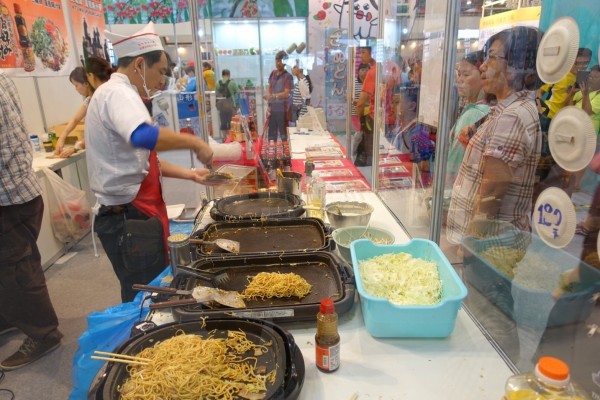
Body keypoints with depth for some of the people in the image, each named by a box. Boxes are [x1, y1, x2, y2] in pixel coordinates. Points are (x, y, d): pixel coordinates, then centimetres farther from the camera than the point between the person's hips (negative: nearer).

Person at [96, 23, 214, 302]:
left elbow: (140, 159, 22)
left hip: (132, 216, 10)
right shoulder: (118, 93, -15)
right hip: (129, 219, -10)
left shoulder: (117, 94, 18)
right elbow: (144, 137, -39)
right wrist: (194, 142, -25)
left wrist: (188, 174, 14)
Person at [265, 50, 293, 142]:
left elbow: (286, 93, -14)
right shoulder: (273, 73, 11)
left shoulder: (288, 76, -7)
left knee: (283, 134, -1)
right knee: (271, 134, 13)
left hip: (282, 109, -5)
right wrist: (268, 95, 1)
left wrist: (273, 96, -22)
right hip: (272, 108, 6)